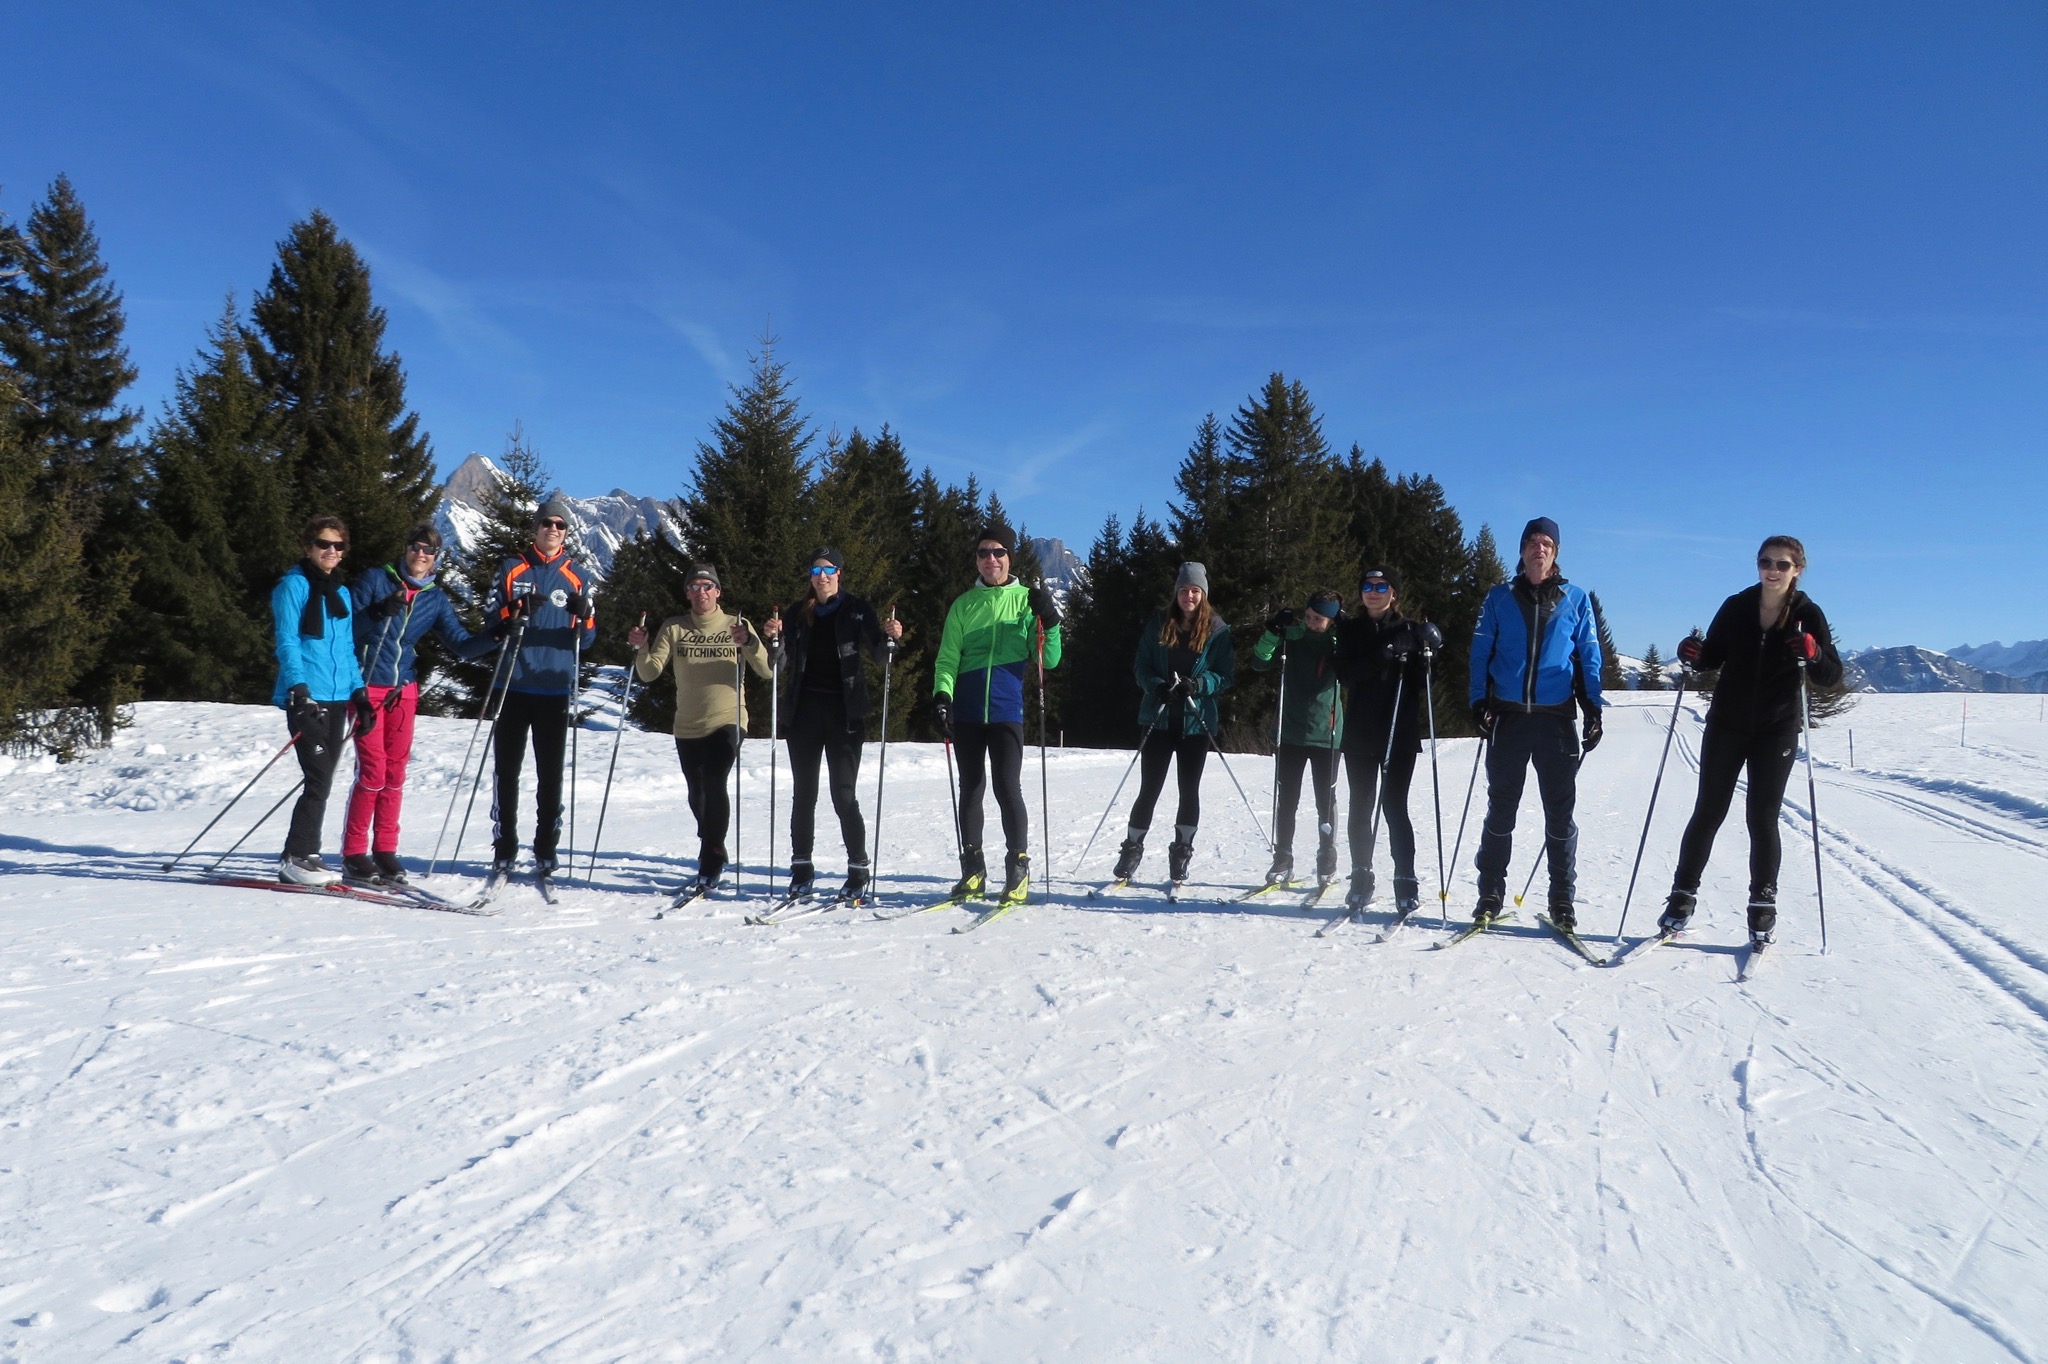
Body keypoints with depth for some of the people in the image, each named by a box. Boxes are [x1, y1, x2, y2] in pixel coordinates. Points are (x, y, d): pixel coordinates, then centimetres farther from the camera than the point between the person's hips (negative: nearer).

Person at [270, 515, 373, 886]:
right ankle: (296, 857, -4)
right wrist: (298, 687, -20)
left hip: (337, 699, 7)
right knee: (319, 779, -12)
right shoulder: (293, 586, -2)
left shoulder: (342, 593, 19)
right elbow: (287, 642, -9)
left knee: (323, 780, 7)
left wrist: (359, 691, 13)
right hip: (306, 697, -7)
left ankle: (303, 855, 14)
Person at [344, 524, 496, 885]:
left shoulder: (435, 599, 7)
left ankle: (385, 851, 15)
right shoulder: (376, 579, -3)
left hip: (403, 690, 4)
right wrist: (378, 612, -24)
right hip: (367, 686, -4)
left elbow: (462, 645, 1)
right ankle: (353, 854, 1)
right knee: (373, 770, -9)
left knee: (395, 771, 5)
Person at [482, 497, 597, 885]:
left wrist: (584, 617, -17)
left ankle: (546, 852, 10)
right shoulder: (511, 569, 9)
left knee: (551, 773, 3)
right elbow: (489, 618, 5)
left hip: (556, 689, 0)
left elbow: (586, 639, 5)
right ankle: (503, 850, 10)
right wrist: (515, 612, -16)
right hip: (514, 686, 0)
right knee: (507, 770, 3)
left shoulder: (577, 578, 9)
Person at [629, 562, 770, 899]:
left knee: (714, 783, -21)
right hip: (688, 726, 3)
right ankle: (714, 851, 37)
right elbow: (650, 672, 0)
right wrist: (641, 649, -19)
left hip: (727, 721, -3)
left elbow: (766, 671, -7)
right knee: (697, 795, 12)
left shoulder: (736, 625, 2)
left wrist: (749, 643, -24)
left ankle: (709, 868, -14)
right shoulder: (674, 628, 7)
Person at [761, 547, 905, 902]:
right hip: (804, 711, 3)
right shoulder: (798, 613, 11)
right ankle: (801, 869, 15)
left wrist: (889, 637, -23)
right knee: (803, 793, 6)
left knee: (844, 795, -7)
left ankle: (858, 871, 2)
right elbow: (781, 666, 7)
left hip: (844, 712, -3)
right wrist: (774, 638, -11)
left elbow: (881, 659, -3)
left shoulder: (856, 610, 3)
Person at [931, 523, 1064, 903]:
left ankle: (1018, 866, 3)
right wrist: (942, 694, -10)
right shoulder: (963, 605, 10)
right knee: (970, 789, 7)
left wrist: (1049, 622, -15)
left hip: (1006, 711, -2)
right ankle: (973, 870, 15)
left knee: (1008, 788, -9)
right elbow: (947, 658, 7)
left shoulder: (1027, 600, 5)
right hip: (966, 713, 3)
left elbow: (1049, 660, 2)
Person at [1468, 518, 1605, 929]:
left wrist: (1593, 710, -1)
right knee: (1500, 810, 5)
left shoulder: (1576, 599, 9)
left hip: (1556, 719, 0)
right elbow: (1481, 652, 7)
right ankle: (1490, 895, 12)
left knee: (1560, 813, 2)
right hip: (1508, 717, 0)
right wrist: (1479, 703, -5)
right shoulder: (1500, 598, 9)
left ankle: (1562, 901, 10)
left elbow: (1589, 658, 8)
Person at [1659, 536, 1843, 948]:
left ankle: (1763, 907, 11)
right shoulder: (1736, 607, -3)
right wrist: (1694, 654, -15)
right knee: (1708, 813, 3)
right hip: (1726, 726, 1)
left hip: (1776, 732, -1)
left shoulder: (1808, 614, -5)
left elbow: (1831, 677, -6)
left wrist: (1814, 654, -27)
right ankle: (1682, 897, 10)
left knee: (1763, 819, 1)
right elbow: (1714, 655, 7)